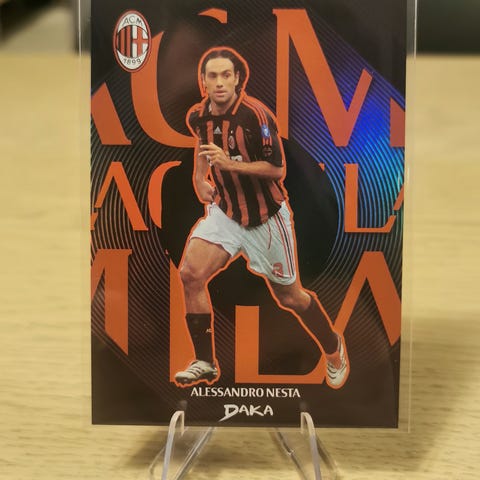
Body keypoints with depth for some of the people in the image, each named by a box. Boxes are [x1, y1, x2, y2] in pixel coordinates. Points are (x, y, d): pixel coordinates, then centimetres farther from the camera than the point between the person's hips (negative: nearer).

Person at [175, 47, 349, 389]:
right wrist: (200, 177, 8)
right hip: (224, 211, 5)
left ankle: (334, 348, 37)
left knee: (290, 297, 8)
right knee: (190, 273, -16)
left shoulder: (256, 115, -22)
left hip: (265, 217, -5)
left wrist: (230, 163, -30)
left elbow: (277, 169, -21)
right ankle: (205, 364, 0)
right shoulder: (198, 116, -3)